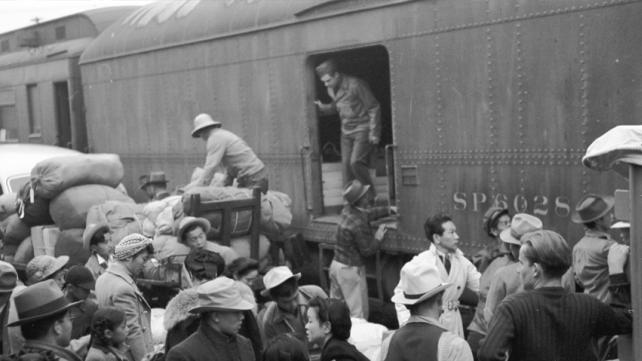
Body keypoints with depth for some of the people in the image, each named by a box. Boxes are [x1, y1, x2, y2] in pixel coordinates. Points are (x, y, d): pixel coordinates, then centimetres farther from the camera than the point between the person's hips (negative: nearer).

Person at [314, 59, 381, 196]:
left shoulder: (355, 85, -18)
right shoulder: (331, 90, 5)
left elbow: (374, 108, -13)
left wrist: (374, 133, -14)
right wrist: (322, 107, 0)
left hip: (363, 130, -7)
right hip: (346, 132, 7)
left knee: (356, 162, -18)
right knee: (346, 164, 1)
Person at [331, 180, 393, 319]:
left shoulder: (348, 210, 0)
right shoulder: (359, 224, -26)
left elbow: (367, 213, 21)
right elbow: (367, 250, -18)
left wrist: (388, 210, 22)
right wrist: (378, 238, -3)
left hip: (336, 264, 9)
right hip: (350, 269, -9)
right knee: (358, 313, 0)